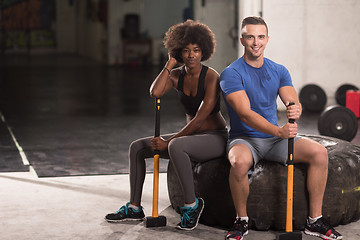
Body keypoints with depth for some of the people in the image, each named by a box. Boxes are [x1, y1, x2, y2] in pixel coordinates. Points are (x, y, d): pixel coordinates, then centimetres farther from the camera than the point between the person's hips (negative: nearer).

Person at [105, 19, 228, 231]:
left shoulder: (212, 78, -19)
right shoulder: (177, 75, 1)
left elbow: (200, 119, -24)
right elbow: (155, 92, -18)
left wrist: (169, 141, -22)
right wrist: (170, 64, -14)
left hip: (215, 139, -8)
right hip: (191, 136, 8)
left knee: (175, 146, -38)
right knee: (137, 147, 1)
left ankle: (192, 203, -21)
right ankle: (134, 208, 8)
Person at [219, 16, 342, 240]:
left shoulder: (279, 71, 7)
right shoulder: (232, 73, -10)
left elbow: (293, 101, -6)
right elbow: (245, 114, -22)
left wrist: (296, 110, -34)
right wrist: (279, 131, -37)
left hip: (275, 138, 5)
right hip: (244, 138, -5)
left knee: (319, 152, -18)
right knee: (240, 162, -39)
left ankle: (315, 220, -7)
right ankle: (241, 221, -14)